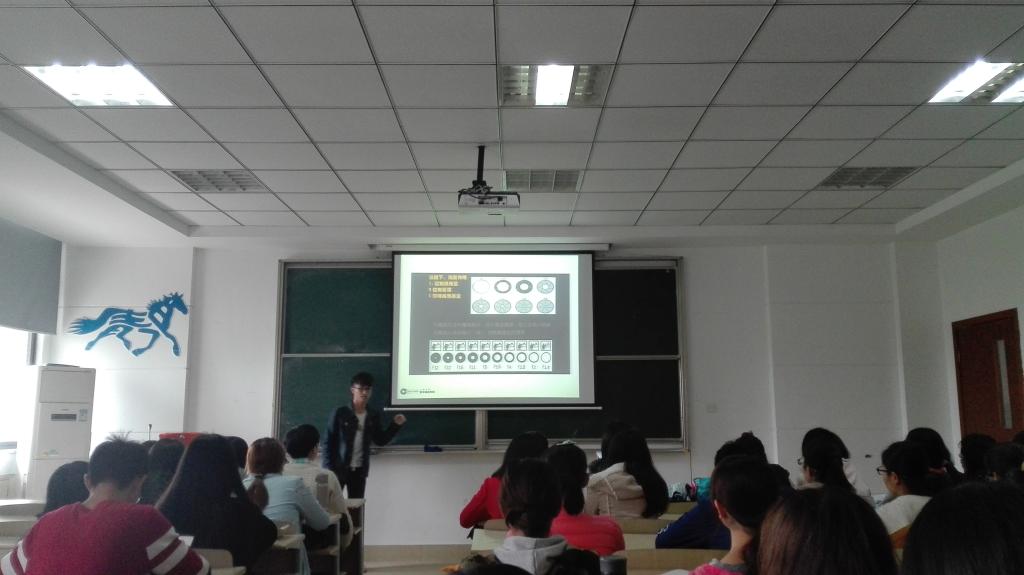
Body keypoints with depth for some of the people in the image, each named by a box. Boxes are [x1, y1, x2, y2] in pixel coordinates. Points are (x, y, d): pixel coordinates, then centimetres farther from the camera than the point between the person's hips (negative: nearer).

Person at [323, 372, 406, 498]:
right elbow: (328, 442, -7)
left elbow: (381, 440, 9)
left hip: (359, 470, 4)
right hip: (338, 468, -4)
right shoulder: (340, 413, -9)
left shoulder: (373, 415, 3)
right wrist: (328, 468, -13)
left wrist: (395, 425, -2)